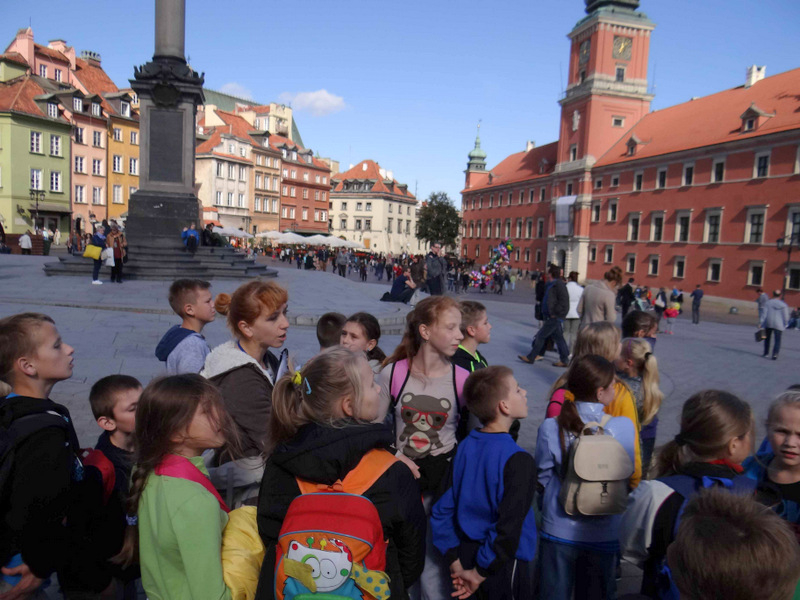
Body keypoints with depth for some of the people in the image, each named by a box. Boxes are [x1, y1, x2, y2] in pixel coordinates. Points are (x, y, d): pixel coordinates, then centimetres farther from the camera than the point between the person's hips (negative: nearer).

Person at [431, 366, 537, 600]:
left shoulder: (464, 447, -4)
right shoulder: (519, 462, -23)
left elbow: (441, 511, -2)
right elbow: (508, 530, -26)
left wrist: (456, 563, 3)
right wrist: (480, 574, -15)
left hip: (467, 555, 6)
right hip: (504, 564, -6)